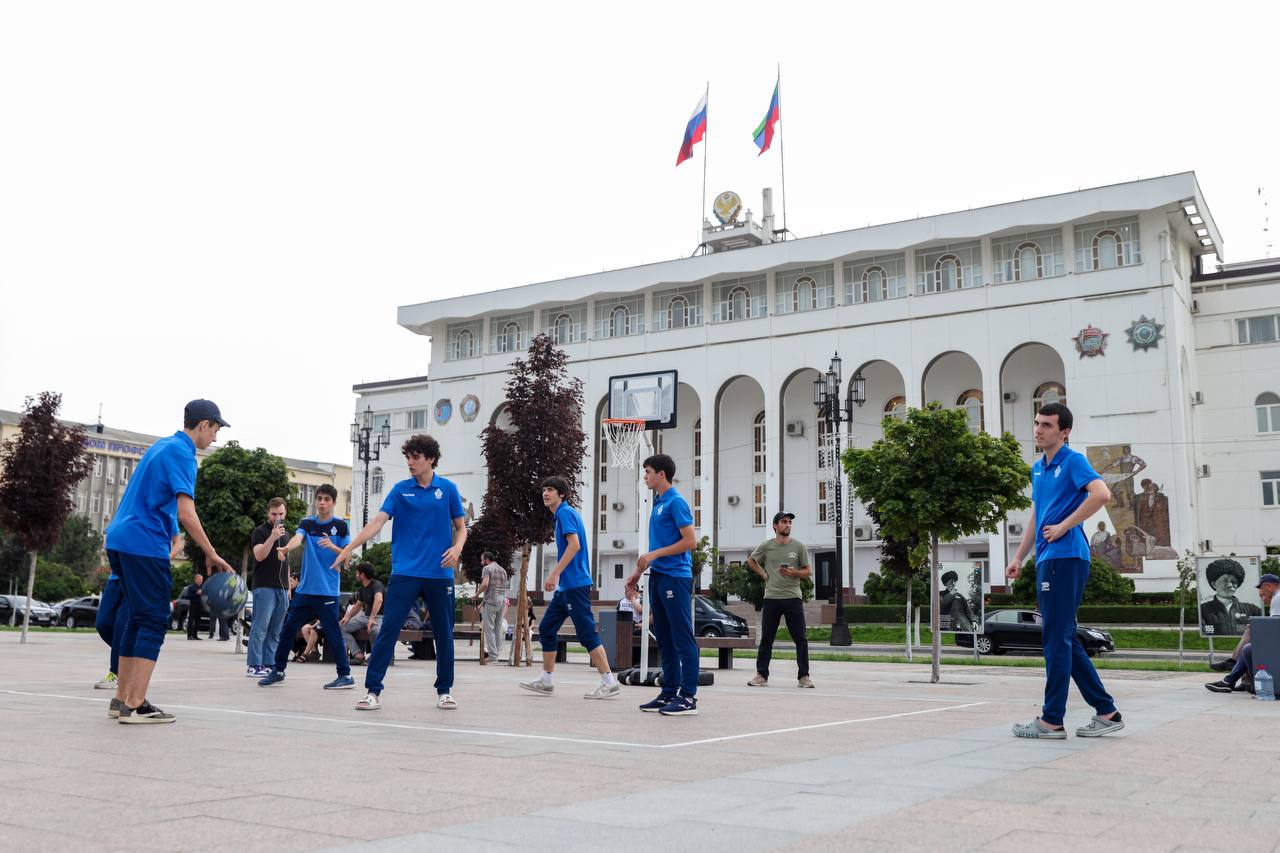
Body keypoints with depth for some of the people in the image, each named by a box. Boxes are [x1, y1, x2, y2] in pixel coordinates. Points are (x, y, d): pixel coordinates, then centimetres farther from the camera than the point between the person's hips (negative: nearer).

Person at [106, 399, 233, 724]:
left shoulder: (161, 446, 18)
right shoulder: (181, 453, -11)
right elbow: (186, 514, -19)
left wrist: (174, 537, 18)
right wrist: (211, 555, -13)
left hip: (119, 539, 9)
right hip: (145, 545, -9)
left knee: (139, 618, 14)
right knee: (153, 622, -6)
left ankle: (122, 699, 17)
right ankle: (136, 705, -8)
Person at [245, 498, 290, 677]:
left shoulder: (286, 534, 18)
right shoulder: (260, 531, -2)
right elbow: (259, 556, -16)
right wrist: (272, 537, -27)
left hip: (282, 588, 7)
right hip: (264, 587, -6)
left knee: (275, 631, 5)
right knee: (260, 628, -9)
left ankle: (269, 665, 9)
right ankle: (254, 666, -7)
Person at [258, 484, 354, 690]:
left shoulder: (340, 526, 1)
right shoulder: (307, 523, 8)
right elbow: (298, 538, -13)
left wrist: (332, 546, -20)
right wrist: (286, 548, -34)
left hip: (327, 590, -4)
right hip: (305, 588, 4)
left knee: (332, 633, -6)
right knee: (287, 629, 8)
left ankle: (345, 675, 3)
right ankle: (278, 671, 24)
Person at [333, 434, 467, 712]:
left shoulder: (448, 489, 4)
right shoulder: (400, 489, 3)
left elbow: (461, 526, 9)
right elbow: (378, 521, -6)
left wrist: (457, 548, -12)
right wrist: (349, 547, -18)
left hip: (439, 574, 1)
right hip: (404, 572, -1)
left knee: (444, 634, 7)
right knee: (388, 629, -7)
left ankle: (444, 691, 22)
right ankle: (373, 690, 0)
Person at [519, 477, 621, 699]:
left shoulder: (566, 512, -10)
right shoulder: (563, 514, 19)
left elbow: (574, 544, -22)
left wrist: (554, 573, -23)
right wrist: (556, 575, 24)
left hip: (574, 584, -11)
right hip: (566, 586, 11)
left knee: (587, 633, -9)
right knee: (546, 628, 12)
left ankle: (609, 682, -6)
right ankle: (546, 680, 18)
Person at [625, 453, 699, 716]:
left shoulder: (676, 502, -10)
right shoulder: (658, 504, 18)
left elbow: (690, 541, -16)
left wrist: (654, 554, -17)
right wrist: (639, 571, 23)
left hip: (676, 578, -10)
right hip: (658, 577, 10)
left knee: (683, 640, -5)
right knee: (664, 640, 12)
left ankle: (688, 697, -2)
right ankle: (669, 693, 18)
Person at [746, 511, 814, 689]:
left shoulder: (799, 547, 3)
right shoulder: (766, 546, 5)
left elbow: (808, 571, 6)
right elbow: (751, 561, 21)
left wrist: (793, 573, -13)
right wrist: (763, 574, 7)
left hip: (793, 597, 0)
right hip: (771, 597, 0)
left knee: (801, 639, -2)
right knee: (766, 639, 6)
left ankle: (804, 676, 5)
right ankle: (761, 675, 14)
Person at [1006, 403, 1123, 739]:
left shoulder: (1073, 461, -6)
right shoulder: (1037, 468, 19)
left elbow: (1101, 494, -23)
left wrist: (1064, 526, -18)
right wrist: (1019, 557, 22)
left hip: (1065, 557, -9)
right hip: (1047, 560, 9)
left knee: (1057, 639, -6)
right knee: (1065, 640, 11)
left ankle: (1052, 720, -1)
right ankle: (1106, 712, 17)